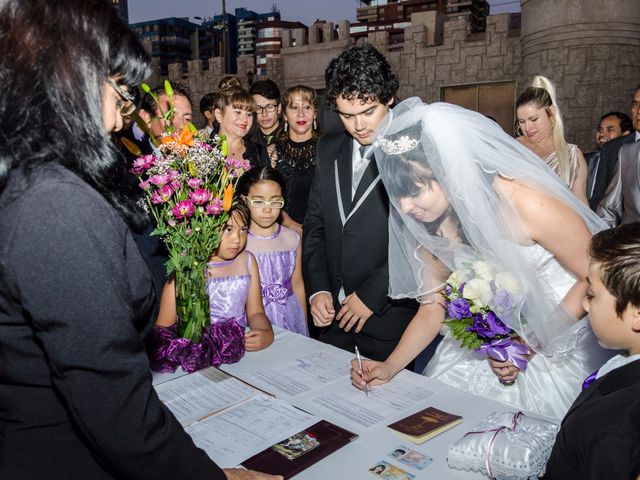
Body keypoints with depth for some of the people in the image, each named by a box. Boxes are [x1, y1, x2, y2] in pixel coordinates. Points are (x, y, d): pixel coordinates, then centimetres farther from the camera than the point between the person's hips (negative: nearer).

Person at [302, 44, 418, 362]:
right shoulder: (328, 150, 8)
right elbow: (314, 224, 10)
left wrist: (371, 295, -14)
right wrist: (317, 289, -1)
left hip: (389, 321, -5)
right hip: (333, 316, 5)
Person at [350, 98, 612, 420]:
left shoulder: (525, 203, -27)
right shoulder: (430, 223, -9)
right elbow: (432, 308, 0)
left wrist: (534, 342, -20)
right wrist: (389, 368, -9)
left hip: (554, 347, -4)